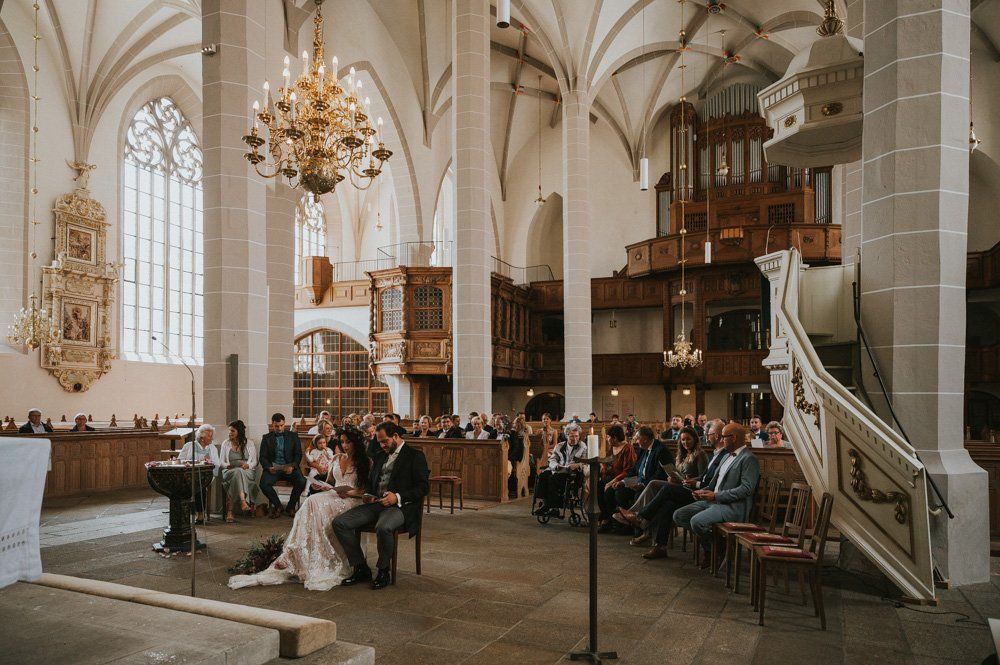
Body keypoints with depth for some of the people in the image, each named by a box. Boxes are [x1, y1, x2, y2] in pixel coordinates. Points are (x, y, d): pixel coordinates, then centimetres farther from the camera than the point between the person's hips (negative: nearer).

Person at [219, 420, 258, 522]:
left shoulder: (249, 443, 11)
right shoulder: (226, 443, 16)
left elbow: (254, 462, 6)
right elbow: (221, 463, 11)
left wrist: (247, 465, -16)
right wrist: (228, 466, -11)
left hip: (247, 472, 0)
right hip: (229, 471, 0)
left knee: (238, 473, -38)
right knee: (237, 472, -38)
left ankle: (229, 512, -43)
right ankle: (243, 503, -56)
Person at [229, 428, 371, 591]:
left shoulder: (365, 462, 6)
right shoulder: (337, 458, 23)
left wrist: (353, 492, -14)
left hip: (351, 500, -5)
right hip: (332, 496, 5)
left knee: (315, 504, -31)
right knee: (312, 502, -30)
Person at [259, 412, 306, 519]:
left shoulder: (293, 436, 11)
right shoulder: (266, 438, 12)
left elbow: (298, 454, 6)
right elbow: (263, 457, 6)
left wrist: (292, 466, -13)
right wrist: (269, 467, -15)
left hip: (289, 467, 0)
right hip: (273, 468, 0)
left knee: (301, 482, -29)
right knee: (264, 483, -30)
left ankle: (290, 507, -3)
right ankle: (277, 506, -3)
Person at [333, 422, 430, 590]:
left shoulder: (415, 456, 1)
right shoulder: (380, 457, 23)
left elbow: (423, 487, -7)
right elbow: (370, 483, 29)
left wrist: (398, 497, -19)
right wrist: (369, 495, 5)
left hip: (400, 506, -7)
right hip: (375, 504, 7)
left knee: (383, 527, -39)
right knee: (339, 522, -12)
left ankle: (383, 571, -13)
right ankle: (361, 569, -3)